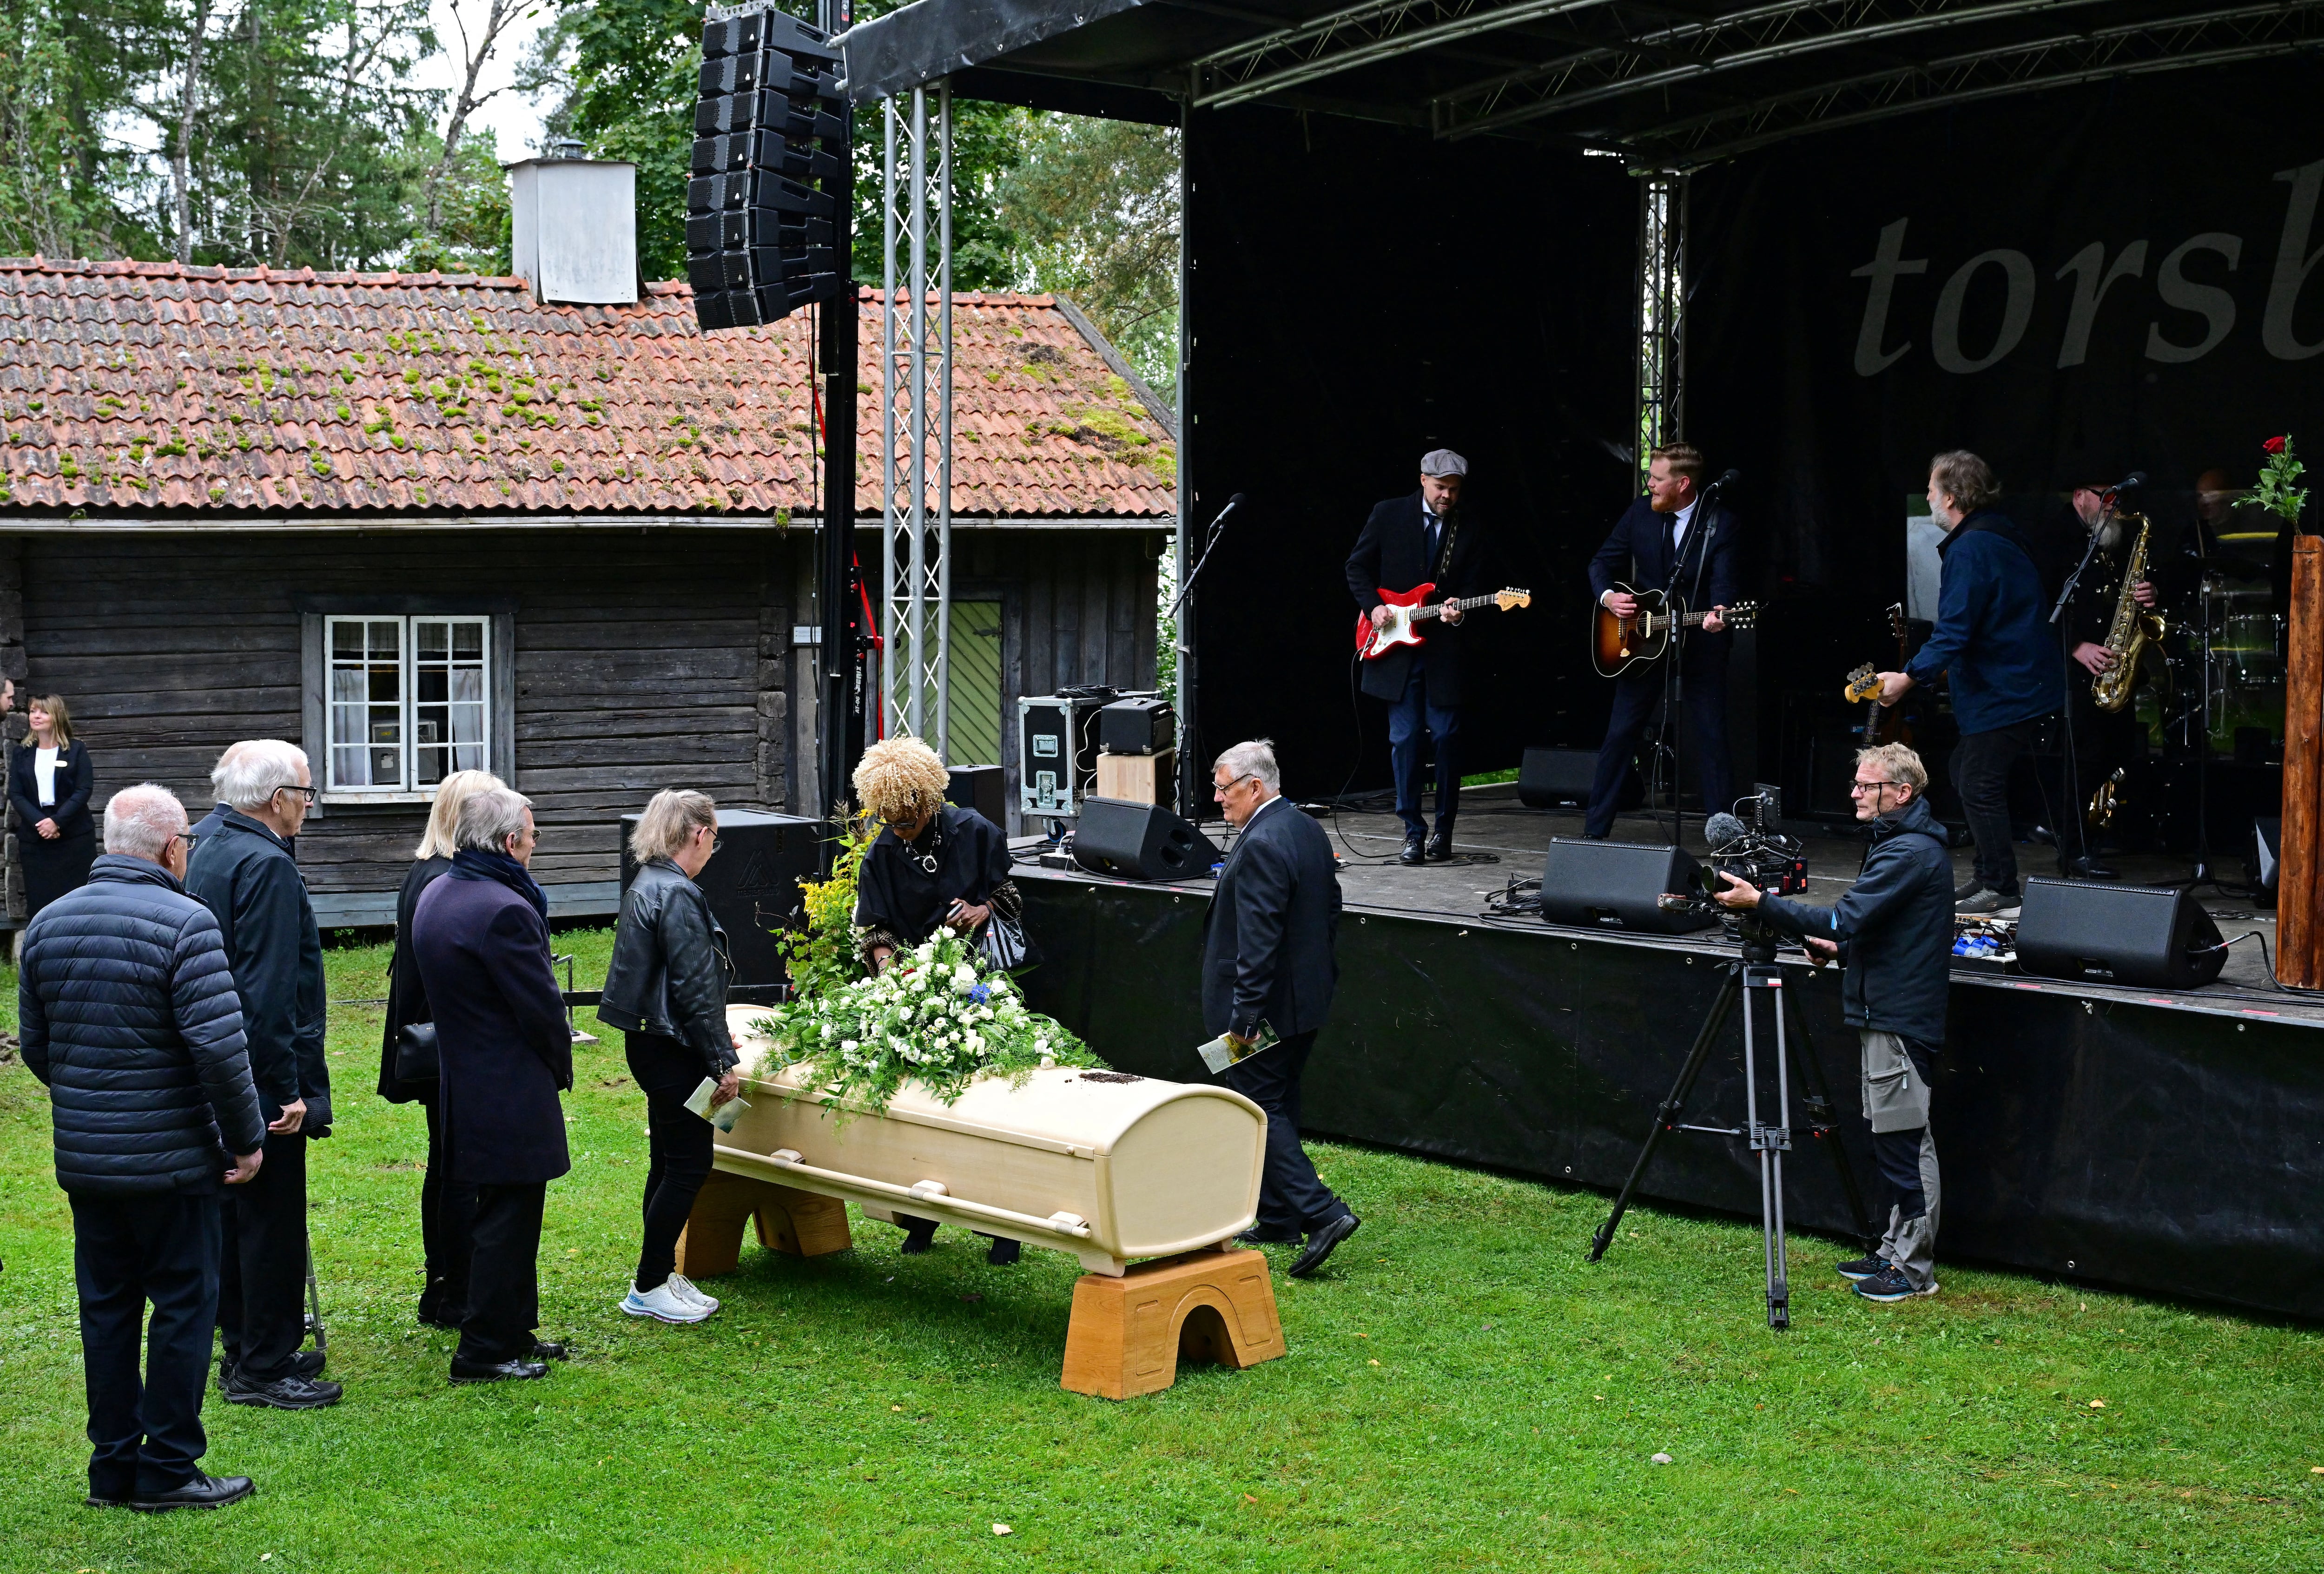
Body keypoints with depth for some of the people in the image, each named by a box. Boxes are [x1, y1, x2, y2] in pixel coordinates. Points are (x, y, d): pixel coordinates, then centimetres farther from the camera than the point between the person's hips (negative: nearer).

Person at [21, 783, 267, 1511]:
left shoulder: (48, 922, 7)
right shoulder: (185, 924, -15)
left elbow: (34, 1043, 13)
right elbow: (219, 1047, -20)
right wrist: (247, 1138, -9)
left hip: (82, 1157, 6)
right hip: (171, 1158, -6)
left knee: (106, 1307, 14)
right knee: (183, 1303, 4)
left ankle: (113, 1466, 21)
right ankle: (168, 1470, 8)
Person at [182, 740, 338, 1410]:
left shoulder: (208, 851, 12)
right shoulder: (267, 866, -19)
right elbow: (269, 993, -24)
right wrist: (288, 1090, -21)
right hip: (262, 1079, -10)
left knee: (239, 1216, 17)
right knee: (273, 1223, -1)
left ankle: (247, 1350, 27)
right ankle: (263, 1368, 6)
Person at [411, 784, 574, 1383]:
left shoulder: (434, 897, 8)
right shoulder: (504, 910, -23)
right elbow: (542, 1006, -18)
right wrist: (560, 1065, -1)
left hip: (463, 1081, 10)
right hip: (512, 1094, -10)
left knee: (507, 1215, 20)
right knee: (509, 1218, 0)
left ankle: (513, 1329, 30)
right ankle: (484, 1351, 6)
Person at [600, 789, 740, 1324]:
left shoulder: (646, 886, 11)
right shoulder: (677, 895, -20)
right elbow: (695, 985, -21)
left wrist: (713, 1039, 26)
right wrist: (722, 1060, -15)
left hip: (650, 1040, 10)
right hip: (671, 1050, -10)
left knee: (670, 1162, 16)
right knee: (688, 1164, -2)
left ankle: (662, 1276, 23)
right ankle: (649, 1288, 4)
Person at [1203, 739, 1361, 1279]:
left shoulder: (1261, 845, -21)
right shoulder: (1309, 831, 10)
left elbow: (1258, 937, -25)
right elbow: (1330, 910, 18)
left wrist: (1244, 1012, -23)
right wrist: (1321, 977, 24)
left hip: (1268, 1007, -10)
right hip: (1305, 1000, 10)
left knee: (1260, 1109, -5)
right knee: (1279, 1107, 17)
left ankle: (1322, 1214, -12)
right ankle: (1278, 1218, 25)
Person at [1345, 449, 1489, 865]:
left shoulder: (1469, 531, 4)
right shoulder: (1388, 515, 3)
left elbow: (1474, 584, 7)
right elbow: (1357, 566, 8)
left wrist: (1459, 608, -14)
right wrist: (1373, 606, -5)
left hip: (1444, 648, 0)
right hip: (1395, 647, 0)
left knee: (1446, 737, -1)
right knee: (1404, 740, -2)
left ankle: (1443, 830, 13)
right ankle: (1413, 832, 5)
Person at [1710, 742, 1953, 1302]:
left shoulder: (1910, 853, -18)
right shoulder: (1901, 843, 16)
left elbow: (1845, 919, -25)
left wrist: (1760, 901, -24)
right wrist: (1841, 949, 10)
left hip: (1899, 1018, -11)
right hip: (1887, 1010, 11)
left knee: (1904, 1140, -5)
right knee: (1895, 1139, 15)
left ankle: (1914, 1271, 1)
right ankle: (1896, 1253, 23)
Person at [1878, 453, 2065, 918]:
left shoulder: (1971, 549, -20)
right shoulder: (2000, 535, 13)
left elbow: (1954, 631, -26)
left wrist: (1910, 677, -24)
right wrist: (1949, 665, 25)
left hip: (2005, 691, -11)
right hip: (2017, 683, 11)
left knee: (1979, 786, -6)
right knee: (1966, 772, 17)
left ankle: (2001, 892, -2)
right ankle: (1989, 877, 22)